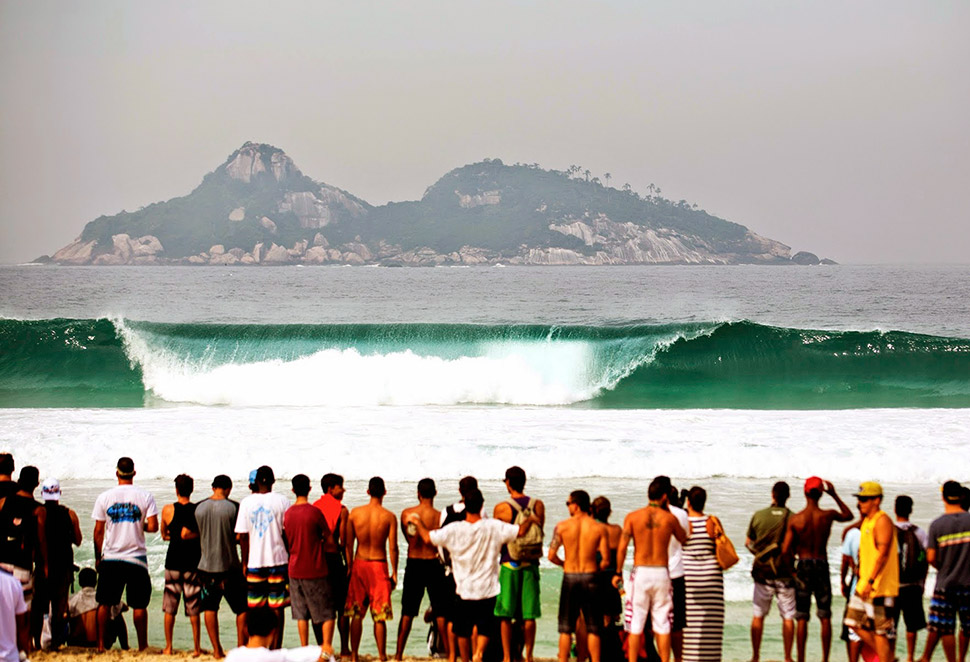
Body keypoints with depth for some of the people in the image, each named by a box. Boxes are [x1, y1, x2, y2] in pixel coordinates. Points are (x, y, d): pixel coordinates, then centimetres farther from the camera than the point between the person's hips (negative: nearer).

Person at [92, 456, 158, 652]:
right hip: (136, 558, -1)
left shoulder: (104, 497, 0)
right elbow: (153, 527, -8)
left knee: (105, 604, 10)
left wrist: (98, 557, 12)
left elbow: (98, 531, 3)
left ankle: (101, 645, 11)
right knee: (139, 605, 5)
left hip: (110, 558, 1)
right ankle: (142, 646, 7)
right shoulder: (145, 497, -3)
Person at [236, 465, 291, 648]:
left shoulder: (246, 502, 0)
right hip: (278, 559, -1)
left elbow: (242, 536, 1)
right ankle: (275, 649, 2)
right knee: (277, 608, 2)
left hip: (254, 560, 1)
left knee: (256, 608, 9)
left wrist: (245, 562, 10)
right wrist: (291, 557, 9)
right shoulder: (281, 501, -4)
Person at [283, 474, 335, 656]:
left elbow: (287, 544, 12)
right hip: (315, 570, -4)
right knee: (326, 612, 3)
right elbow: (328, 536, -1)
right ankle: (326, 645, -11)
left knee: (301, 614, 10)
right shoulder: (314, 512, -13)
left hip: (295, 570, 4)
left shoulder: (287, 513, 3)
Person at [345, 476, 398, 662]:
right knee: (379, 616, 3)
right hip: (379, 566, -2)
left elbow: (348, 544, 2)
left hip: (359, 565, 2)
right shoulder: (389, 517, -8)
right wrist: (394, 573, 1)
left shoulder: (355, 513, -1)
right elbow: (393, 548, -8)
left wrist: (350, 567, 12)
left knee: (356, 615, 10)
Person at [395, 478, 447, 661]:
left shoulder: (406, 514, -4)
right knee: (441, 612, 7)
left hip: (413, 565, 2)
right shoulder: (439, 516, -11)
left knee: (407, 612, 8)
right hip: (433, 564, -2)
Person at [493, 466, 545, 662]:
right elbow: (540, 533, 9)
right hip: (531, 564, 2)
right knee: (529, 615, 7)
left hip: (509, 564, -2)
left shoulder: (501, 508, -8)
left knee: (505, 615, 4)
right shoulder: (538, 505, 0)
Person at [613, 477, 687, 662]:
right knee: (663, 624, 7)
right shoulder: (670, 518, -1)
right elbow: (684, 539, 17)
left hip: (640, 572, 0)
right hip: (662, 573, 0)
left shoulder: (632, 517, -3)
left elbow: (622, 547, -7)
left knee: (635, 625, 4)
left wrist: (618, 573, 3)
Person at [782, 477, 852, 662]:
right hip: (822, 567, 1)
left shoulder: (795, 519, -8)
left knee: (802, 618, 3)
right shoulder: (828, 515, -5)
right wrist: (834, 495, 18)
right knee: (825, 616, 7)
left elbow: (785, 551, -9)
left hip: (803, 566, -1)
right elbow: (849, 515, 18)